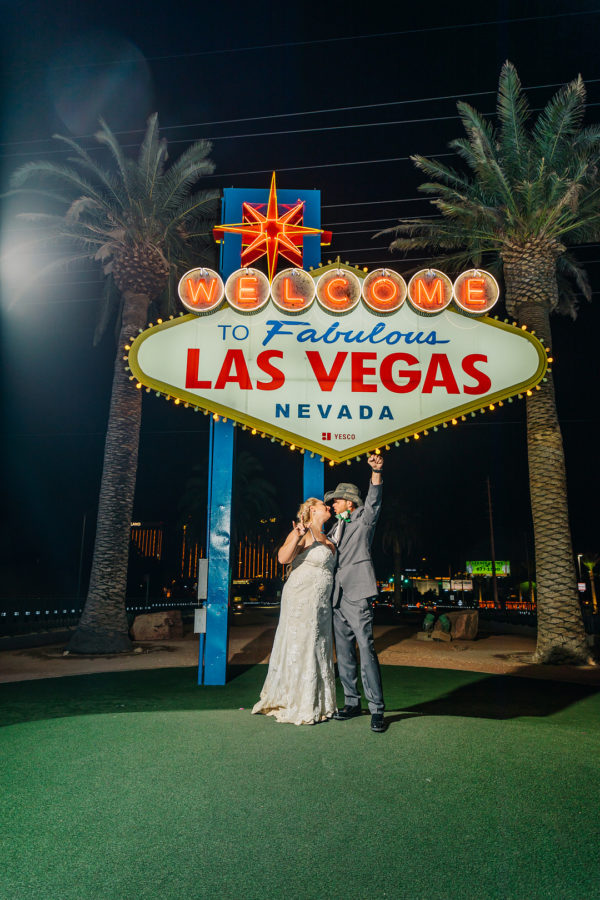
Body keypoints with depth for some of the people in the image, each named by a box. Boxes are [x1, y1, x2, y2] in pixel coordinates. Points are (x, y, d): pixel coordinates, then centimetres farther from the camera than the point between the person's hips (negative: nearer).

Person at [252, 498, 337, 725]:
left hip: (321, 603, 9)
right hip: (301, 598, -9)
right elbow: (283, 557, -21)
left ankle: (317, 705, 24)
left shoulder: (326, 540, 18)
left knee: (318, 651, 13)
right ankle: (295, 708, 6)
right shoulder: (303, 533, -8)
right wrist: (296, 538, -34)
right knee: (298, 648, -3)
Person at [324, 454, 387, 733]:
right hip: (337, 598, 7)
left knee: (366, 650, -10)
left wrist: (376, 472, -29)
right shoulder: (335, 529, 22)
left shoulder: (363, 519, 4)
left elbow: (374, 500, -14)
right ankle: (351, 702, 20)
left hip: (357, 595, -7)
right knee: (344, 654, 10)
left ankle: (377, 709, -4)